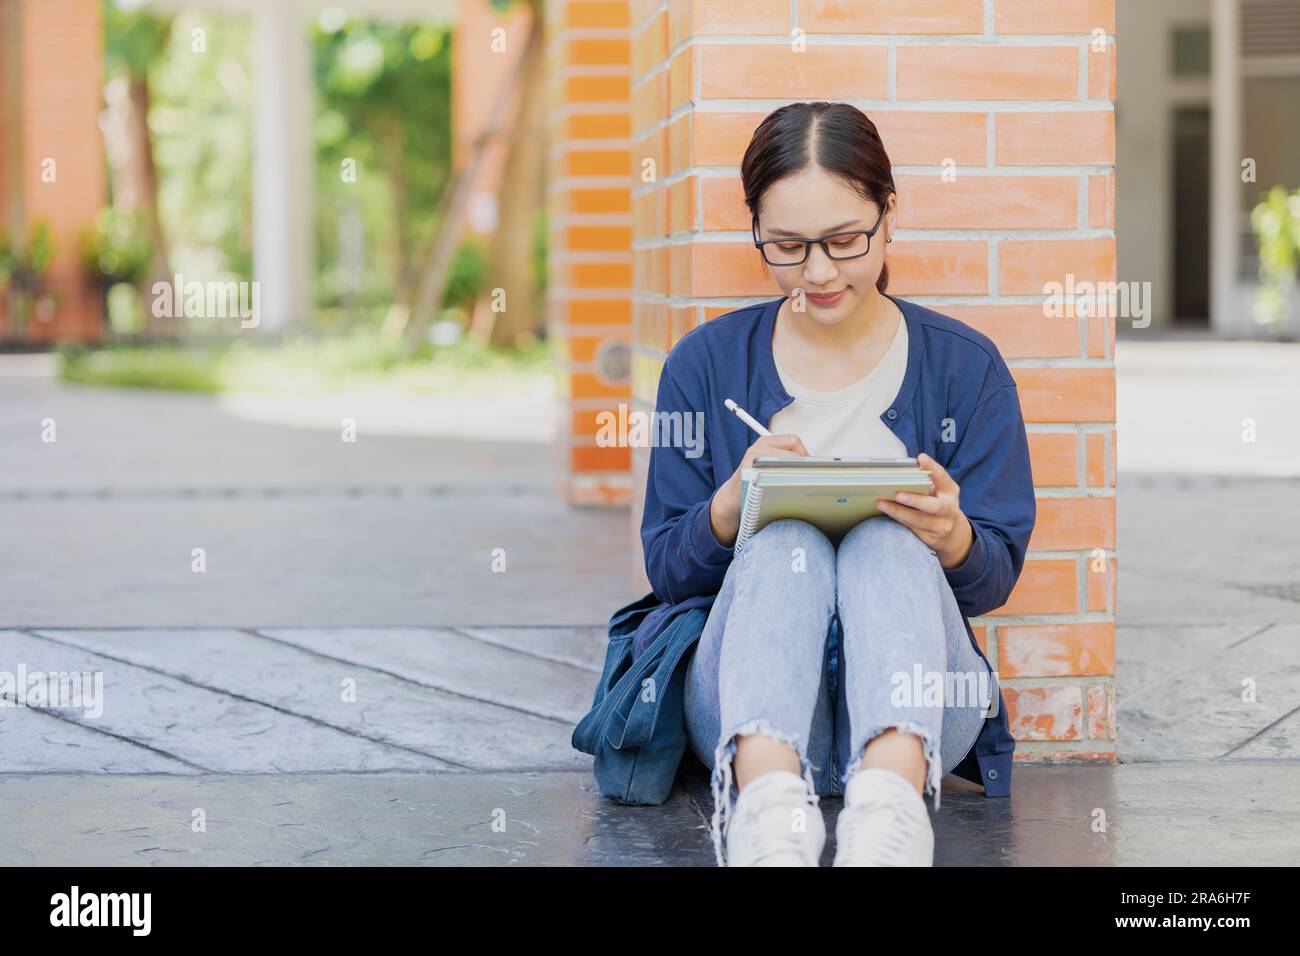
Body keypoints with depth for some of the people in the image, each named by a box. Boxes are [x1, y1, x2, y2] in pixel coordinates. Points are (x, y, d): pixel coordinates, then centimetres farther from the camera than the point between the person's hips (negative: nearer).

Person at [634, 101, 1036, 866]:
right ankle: (768, 801, -58)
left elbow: (998, 577, 4)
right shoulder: (705, 364, 8)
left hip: (910, 706, 0)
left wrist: (953, 536, -20)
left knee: (888, 542, -29)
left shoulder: (967, 365, 7)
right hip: (749, 708, 0)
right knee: (786, 542, -29)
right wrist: (732, 505, -16)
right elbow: (666, 568, 7)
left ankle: (891, 798, -58)